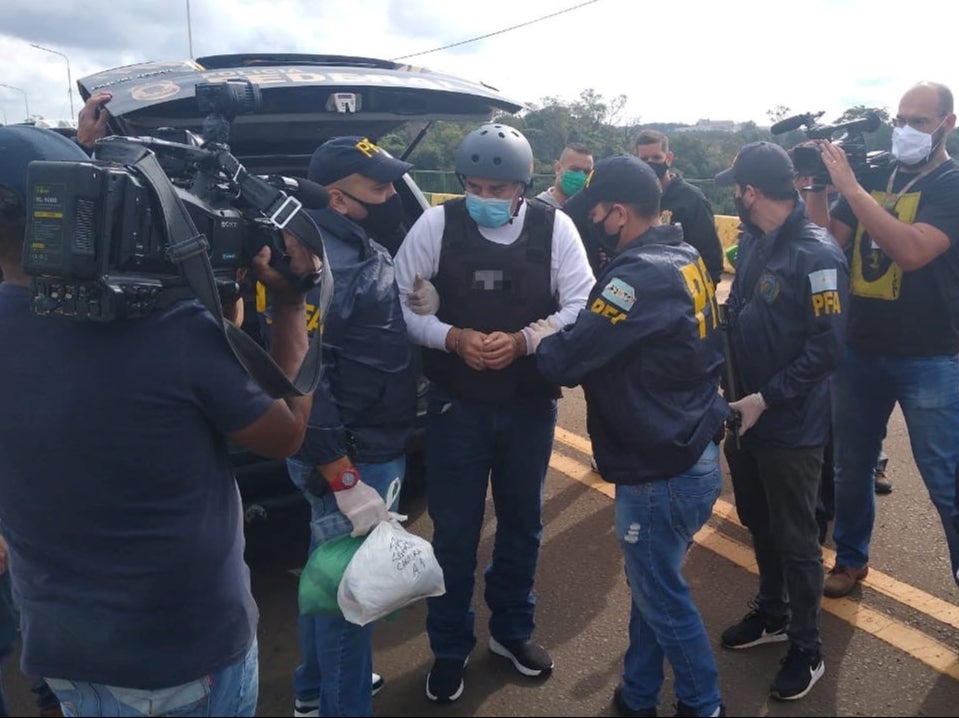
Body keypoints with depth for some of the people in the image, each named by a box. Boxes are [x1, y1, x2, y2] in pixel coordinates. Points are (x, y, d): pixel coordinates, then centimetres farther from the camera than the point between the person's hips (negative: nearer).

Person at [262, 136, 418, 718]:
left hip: (376, 446, 10)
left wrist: (419, 308, 3)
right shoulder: (320, 263, -23)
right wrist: (344, 481, -26)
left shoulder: (364, 248, 9)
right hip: (352, 458, -10)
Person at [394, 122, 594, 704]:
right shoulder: (436, 224, -8)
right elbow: (398, 302, -8)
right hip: (457, 404, -1)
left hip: (532, 404, 2)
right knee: (454, 530, 7)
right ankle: (450, 649, 29)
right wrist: (452, 338, -23)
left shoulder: (555, 227, -6)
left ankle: (512, 629, 41)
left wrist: (523, 340, -21)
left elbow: (580, 307, -6)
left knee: (523, 521, 17)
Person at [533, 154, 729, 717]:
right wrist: (564, 334, 0)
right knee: (651, 584, 22)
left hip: (661, 474, -9)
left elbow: (568, 362, -25)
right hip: (692, 455, 9)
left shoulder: (641, 275, -25)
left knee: (664, 598, 12)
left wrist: (539, 339, -5)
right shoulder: (686, 259, 5)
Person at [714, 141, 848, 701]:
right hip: (744, 415, 8)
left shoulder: (816, 253, -20)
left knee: (796, 540, 7)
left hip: (791, 427, -7)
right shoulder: (753, 241, 5)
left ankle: (808, 649, 27)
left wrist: (767, 398, -20)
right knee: (759, 523, 21)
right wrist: (734, 391, 8)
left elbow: (829, 347, -22)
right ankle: (773, 614, 42)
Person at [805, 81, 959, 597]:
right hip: (859, 350, 5)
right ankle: (850, 557, 36)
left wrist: (849, 187, -25)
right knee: (851, 466, 17)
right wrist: (815, 190, -12)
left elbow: (911, 251, -26)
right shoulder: (873, 176, 6)